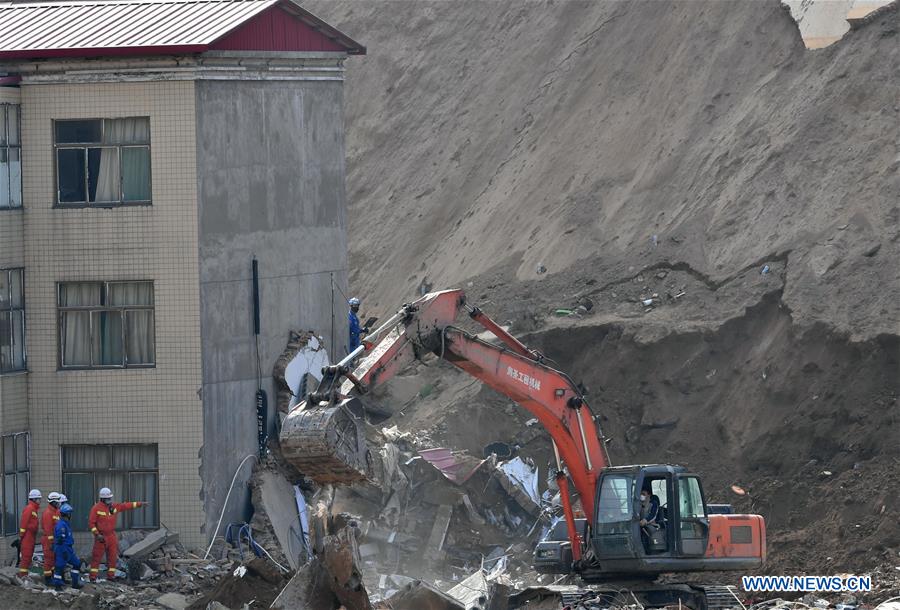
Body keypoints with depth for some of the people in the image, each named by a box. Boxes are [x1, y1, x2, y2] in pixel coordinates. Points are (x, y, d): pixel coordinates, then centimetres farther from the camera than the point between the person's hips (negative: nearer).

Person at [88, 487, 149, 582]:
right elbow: (91, 523, -10)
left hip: (111, 536, 5)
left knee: (112, 557, 6)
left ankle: (110, 576, 14)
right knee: (96, 557, -4)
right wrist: (97, 534, -18)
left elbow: (127, 505, 9)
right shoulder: (96, 508, -11)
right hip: (101, 537, -5)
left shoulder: (115, 506, 4)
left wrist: (140, 504, 5)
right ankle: (93, 577, -2)